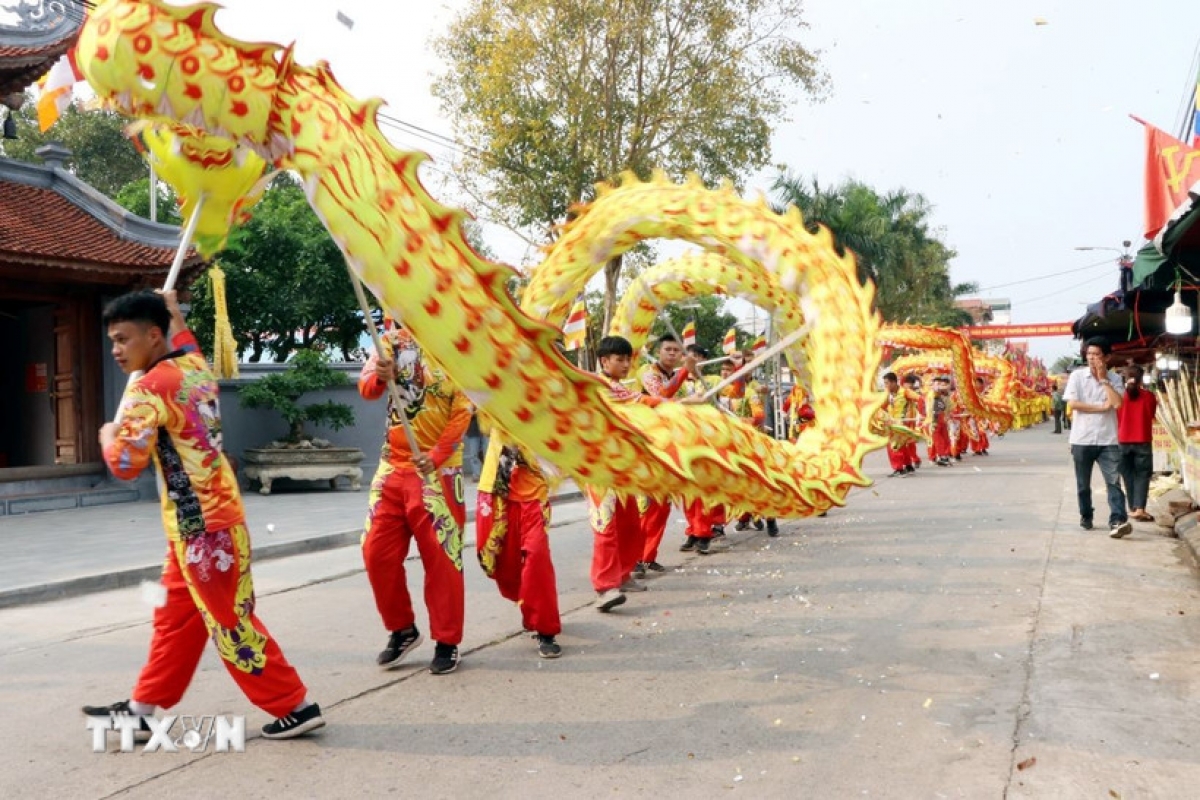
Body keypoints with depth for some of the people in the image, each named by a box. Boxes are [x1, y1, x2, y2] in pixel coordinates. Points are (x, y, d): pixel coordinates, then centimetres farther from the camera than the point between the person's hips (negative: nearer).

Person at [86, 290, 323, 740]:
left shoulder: (149, 388, -16)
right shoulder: (193, 367, 9)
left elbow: (125, 464, -21)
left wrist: (107, 435, -1)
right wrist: (172, 311, 49)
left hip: (202, 526, -10)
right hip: (203, 520, 10)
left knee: (230, 625, -2)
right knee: (174, 619, 17)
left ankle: (296, 707, 5)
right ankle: (143, 710, 28)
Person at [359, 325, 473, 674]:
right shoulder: (392, 341, 5)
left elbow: (463, 410, -9)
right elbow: (366, 389, -4)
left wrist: (435, 457, -18)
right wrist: (379, 377, -27)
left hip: (438, 470, -4)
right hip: (392, 466, 4)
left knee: (441, 556, 1)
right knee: (377, 552, 6)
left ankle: (447, 641, 14)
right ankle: (402, 630, 24)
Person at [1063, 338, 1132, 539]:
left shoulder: (1114, 379, 4)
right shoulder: (1077, 376, 0)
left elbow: (1117, 403, -13)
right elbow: (1072, 404, -10)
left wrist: (1103, 379, -10)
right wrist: (1102, 407, -10)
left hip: (1108, 440, 0)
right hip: (1082, 439, 0)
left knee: (1114, 481, -11)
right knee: (1083, 484, 11)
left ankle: (1118, 522, -18)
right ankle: (1085, 517, 28)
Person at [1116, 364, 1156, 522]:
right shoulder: (1149, 396, -4)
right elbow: (1153, 415, 11)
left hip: (1124, 442, 1)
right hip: (1143, 441, -1)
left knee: (1128, 475, 11)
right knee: (1143, 474, 3)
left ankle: (1133, 508, 15)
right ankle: (1140, 509, -10)